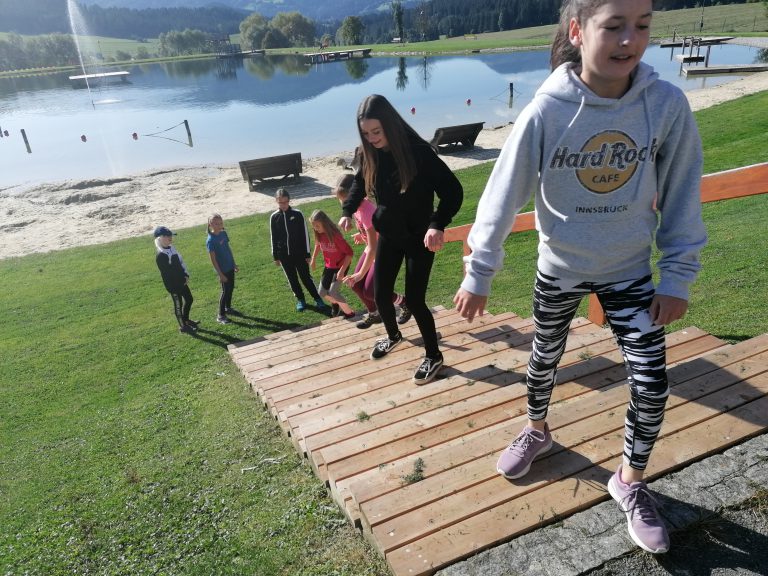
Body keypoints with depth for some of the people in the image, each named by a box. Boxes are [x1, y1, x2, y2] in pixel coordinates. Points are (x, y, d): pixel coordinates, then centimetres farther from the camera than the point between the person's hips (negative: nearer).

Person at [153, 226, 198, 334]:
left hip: (182, 281, 9)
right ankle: (182, 326, 23)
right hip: (173, 285, -9)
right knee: (178, 305, 6)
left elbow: (181, 262, 11)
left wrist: (186, 275, 1)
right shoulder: (160, 255, -22)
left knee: (189, 299, 21)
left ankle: (186, 319, 41)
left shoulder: (171, 248, 6)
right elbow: (166, 274, -20)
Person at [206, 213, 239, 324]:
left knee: (231, 288, 18)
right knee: (225, 291, 0)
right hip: (222, 269, -7)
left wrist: (234, 264, 16)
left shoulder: (224, 233, 2)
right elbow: (213, 259, -17)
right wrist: (220, 274, -17)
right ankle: (221, 316, 12)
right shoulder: (210, 240, -20)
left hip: (230, 267, 7)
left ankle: (228, 308, 37)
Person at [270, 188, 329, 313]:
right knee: (292, 279, 11)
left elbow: (305, 235, -4)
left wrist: (307, 254, -4)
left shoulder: (297, 214, -8)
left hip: (299, 253, -2)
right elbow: (274, 238, 6)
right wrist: (276, 256, 6)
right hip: (284, 254, 2)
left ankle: (318, 299, 12)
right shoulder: (274, 217, -1)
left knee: (306, 277, 1)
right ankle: (300, 299, 27)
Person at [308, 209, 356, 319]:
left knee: (333, 292, -16)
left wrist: (342, 270, -30)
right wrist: (313, 259, 15)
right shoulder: (319, 235, -9)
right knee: (321, 292, 5)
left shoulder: (335, 235, -29)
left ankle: (350, 312, 4)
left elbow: (349, 252, -27)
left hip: (341, 266, -7)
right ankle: (335, 303, 36)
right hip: (329, 266, 7)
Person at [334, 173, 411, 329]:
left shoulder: (365, 211, -32)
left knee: (369, 291, -9)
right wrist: (362, 235, 3)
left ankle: (404, 303, 13)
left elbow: (373, 247, -31)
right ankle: (374, 314, 28)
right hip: (374, 249, 9)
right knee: (355, 284, 6)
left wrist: (361, 274, -28)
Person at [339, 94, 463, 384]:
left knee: (414, 300, -4)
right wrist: (347, 211, -1)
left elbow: (453, 191, -23)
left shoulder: (418, 152, -23)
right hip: (388, 236, 6)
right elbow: (359, 183, 15)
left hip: (419, 238, -5)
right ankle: (393, 335, 43)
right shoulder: (372, 155, -6)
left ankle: (433, 355, 19)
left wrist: (438, 225, -38)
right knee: (380, 295, 11)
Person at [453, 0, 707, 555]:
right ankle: (537, 431, 49)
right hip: (559, 268, -1)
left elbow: (682, 196, -5)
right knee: (546, 358, 18)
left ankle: (630, 482, 27)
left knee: (652, 384, 0)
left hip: (630, 270, 1)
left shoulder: (667, 104, -15)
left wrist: (678, 276, -5)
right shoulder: (547, 111, -20)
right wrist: (478, 274, -10)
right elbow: (504, 194, -13)